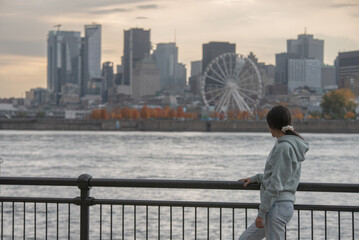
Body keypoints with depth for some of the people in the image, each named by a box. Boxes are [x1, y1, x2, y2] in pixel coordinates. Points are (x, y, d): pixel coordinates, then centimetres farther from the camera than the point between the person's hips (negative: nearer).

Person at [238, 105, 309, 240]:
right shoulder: (293, 145, 12)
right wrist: (255, 178, 26)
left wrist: (261, 213, -17)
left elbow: (276, 185, -20)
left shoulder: (283, 147, -17)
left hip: (277, 206, -10)